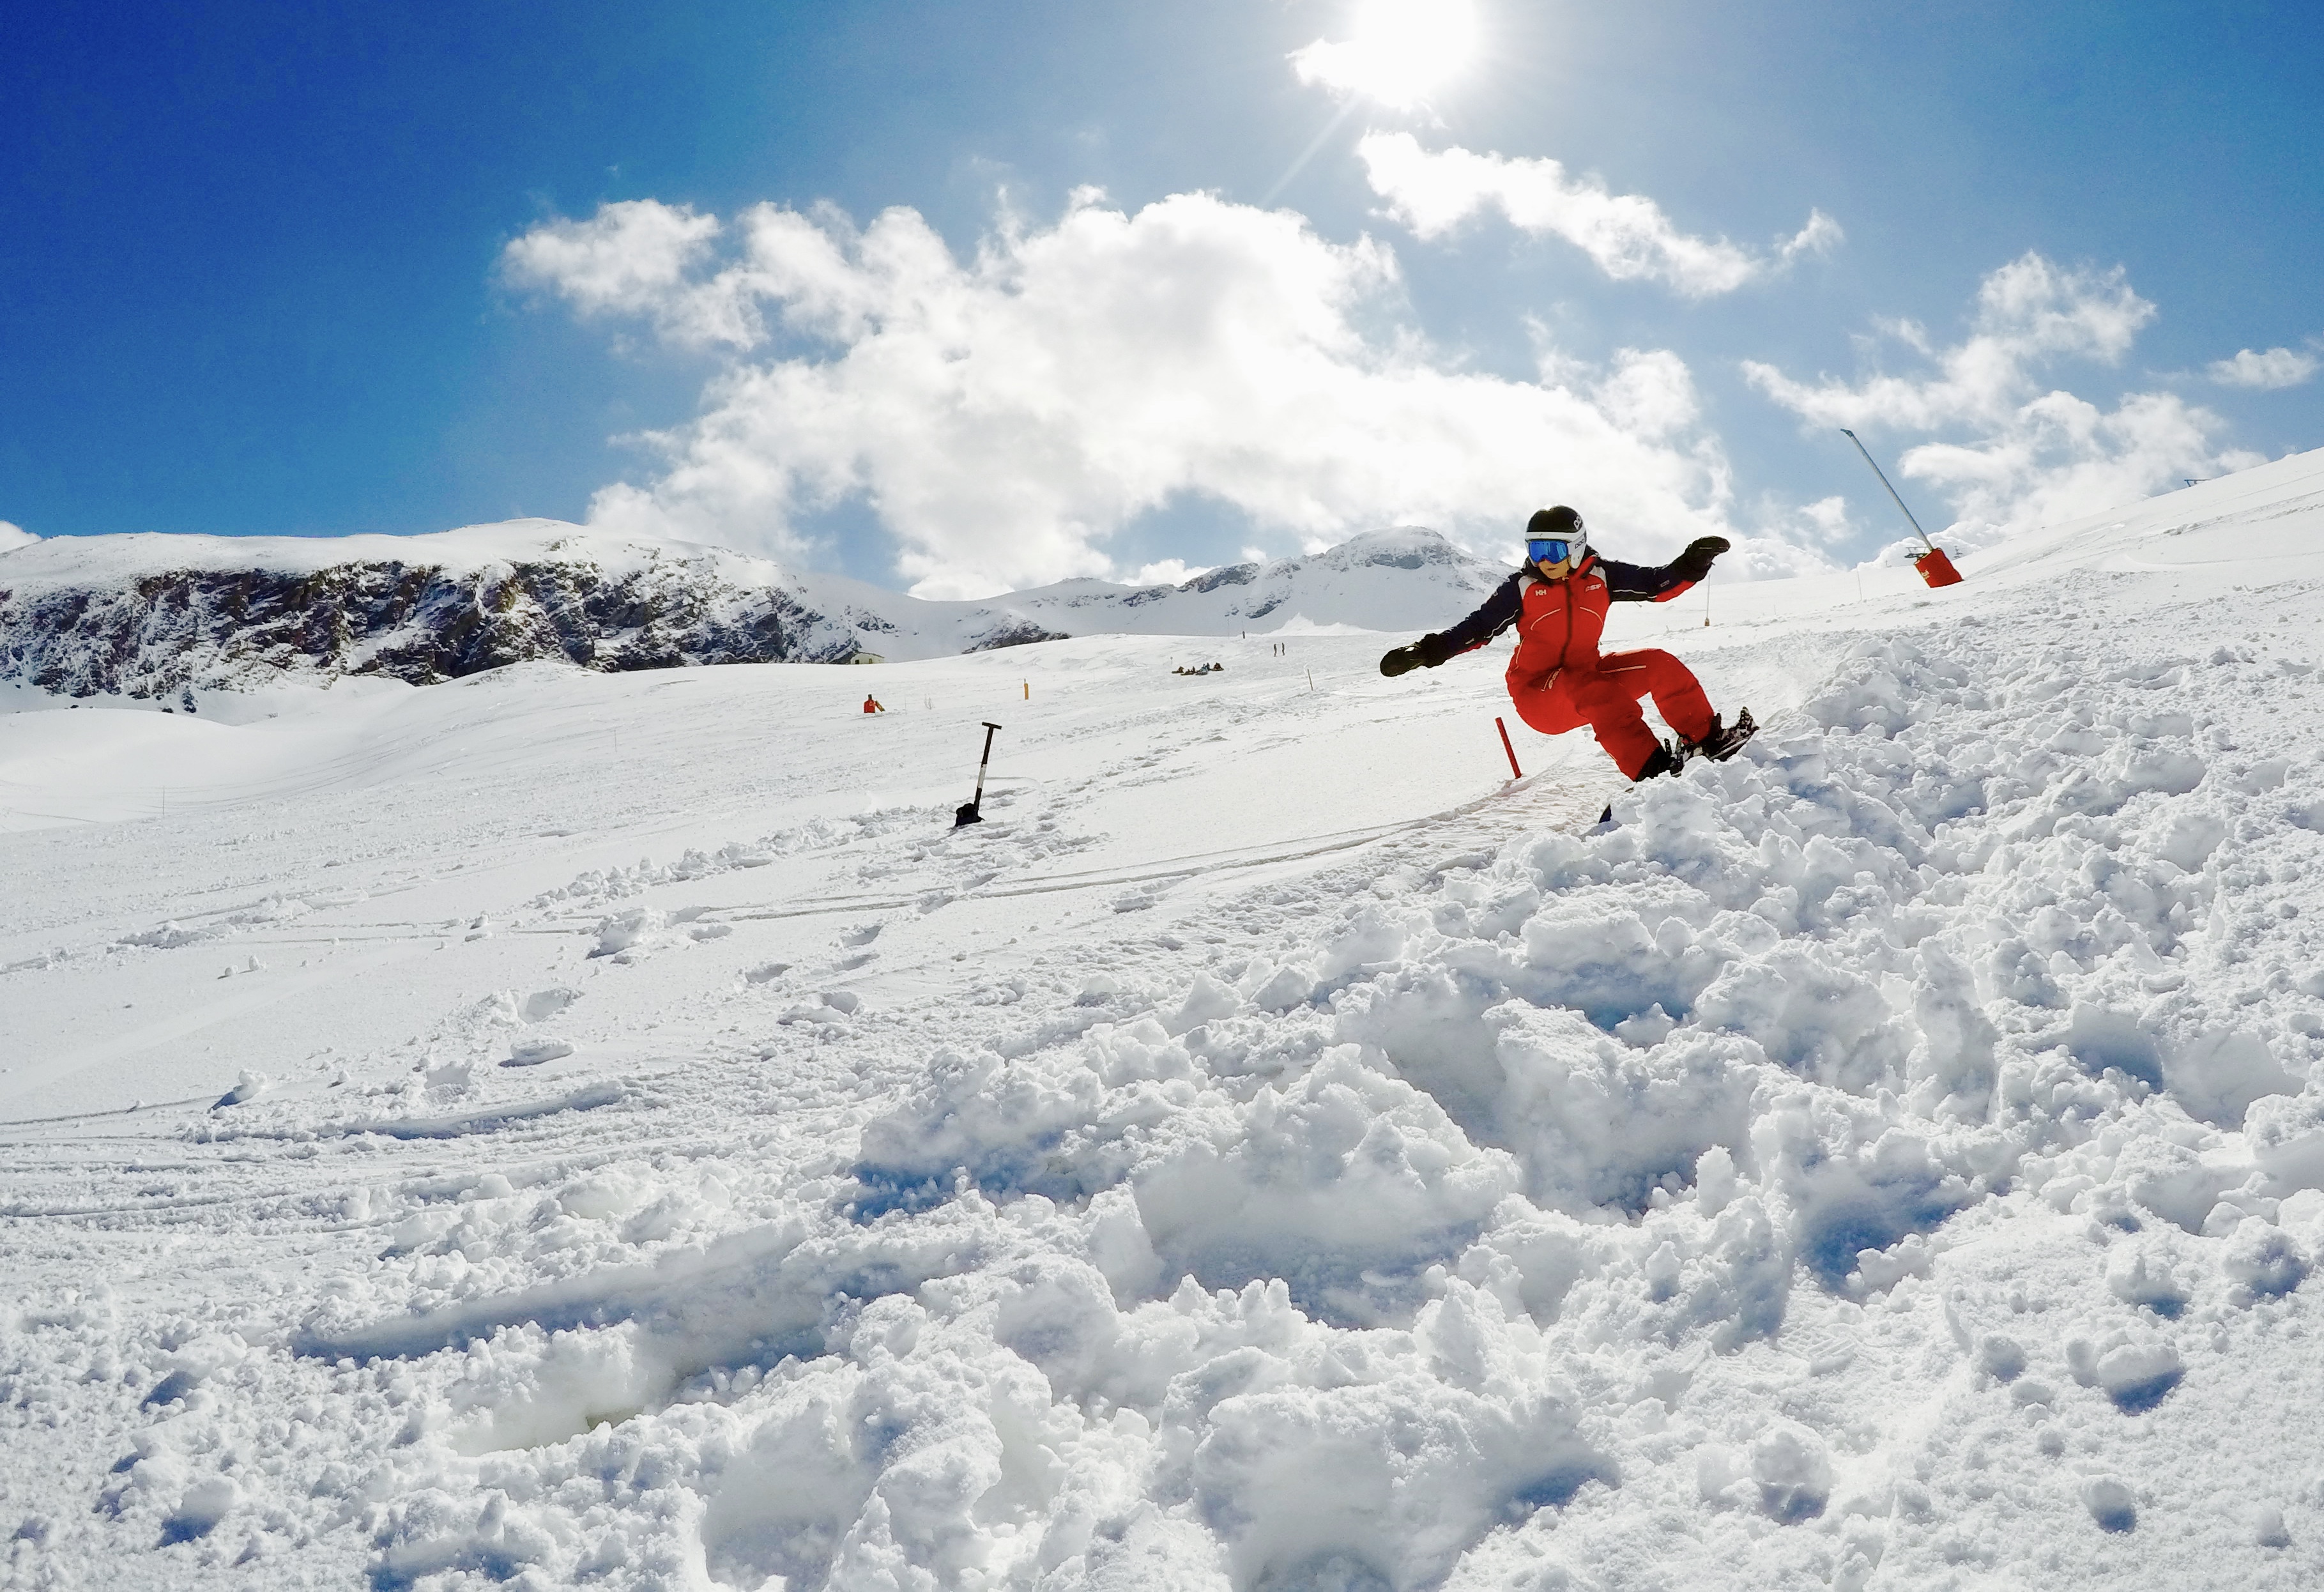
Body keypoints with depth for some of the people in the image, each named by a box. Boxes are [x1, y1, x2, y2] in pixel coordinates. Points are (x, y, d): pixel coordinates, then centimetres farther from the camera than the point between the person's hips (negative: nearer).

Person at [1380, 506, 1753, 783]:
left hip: (1588, 672, 4)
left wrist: (1691, 565, -16)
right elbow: (1479, 626, -7)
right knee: (1590, 687, -36)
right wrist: (1428, 651, -19)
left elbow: (1658, 584, 2)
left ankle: (1705, 737, -2)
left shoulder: (1600, 576, 2)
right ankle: (1650, 769, -45)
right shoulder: (1523, 588, -5)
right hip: (1540, 694, -4)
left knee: (1659, 664, -11)